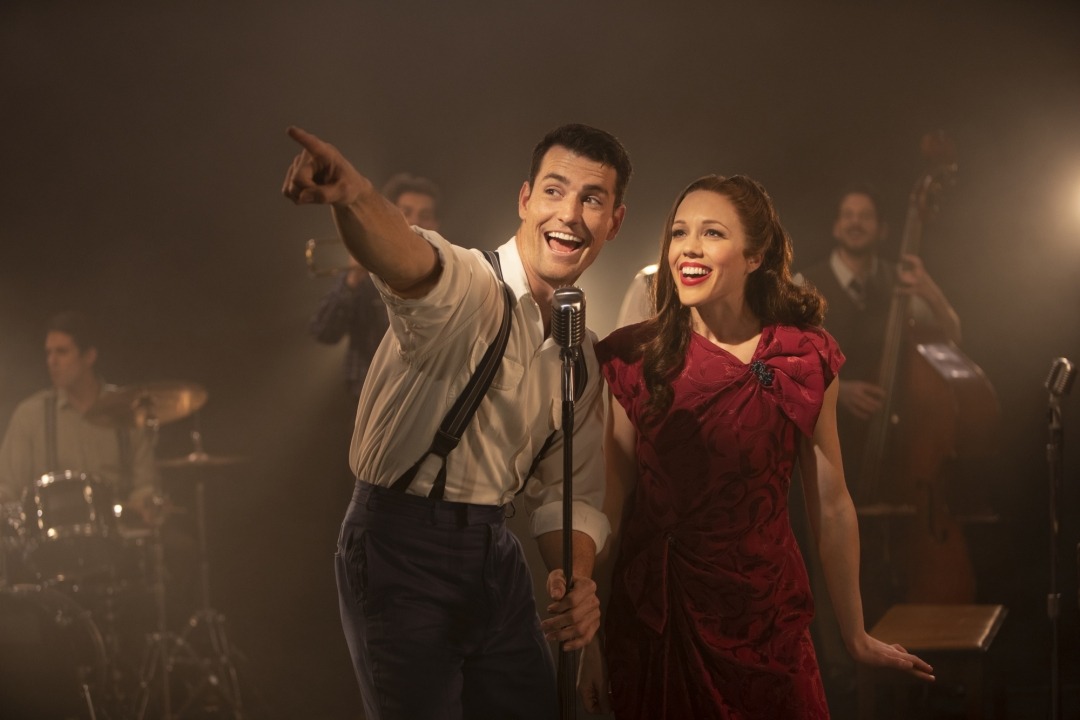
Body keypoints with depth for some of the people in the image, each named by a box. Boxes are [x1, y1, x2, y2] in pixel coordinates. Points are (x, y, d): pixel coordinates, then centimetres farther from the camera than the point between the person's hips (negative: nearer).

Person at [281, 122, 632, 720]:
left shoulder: (581, 356, 11)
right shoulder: (465, 287, -12)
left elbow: (569, 493, 15)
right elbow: (407, 261, -36)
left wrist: (576, 580, -6)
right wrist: (353, 196, -60)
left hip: (494, 557, 7)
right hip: (401, 549, -7)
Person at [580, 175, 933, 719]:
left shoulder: (804, 358, -3)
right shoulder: (635, 357, -3)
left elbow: (830, 507, 1)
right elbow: (610, 500, -4)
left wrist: (856, 638, 7)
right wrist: (586, 638, -4)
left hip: (762, 615, 0)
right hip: (649, 621, 0)